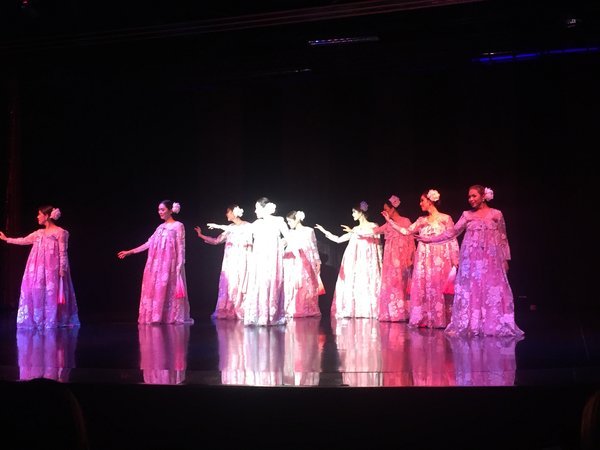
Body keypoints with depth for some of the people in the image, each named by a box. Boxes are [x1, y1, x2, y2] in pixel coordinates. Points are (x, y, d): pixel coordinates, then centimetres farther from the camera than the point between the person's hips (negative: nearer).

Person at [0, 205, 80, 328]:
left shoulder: (60, 232, -7)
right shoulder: (39, 233, 13)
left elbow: (63, 253, -9)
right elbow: (23, 241, 22)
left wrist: (62, 270, -14)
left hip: (52, 270, -7)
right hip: (39, 270, 7)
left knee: (51, 294, -7)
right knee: (38, 294, 4)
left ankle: (52, 322, -2)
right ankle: (38, 321, 9)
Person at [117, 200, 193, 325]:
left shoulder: (178, 226, -3)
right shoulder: (160, 227, 15)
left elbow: (181, 248, -7)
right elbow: (149, 244, 15)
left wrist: (180, 266, -14)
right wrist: (129, 252, 13)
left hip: (170, 265, -6)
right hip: (157, 266, 6)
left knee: (169, 291, -7)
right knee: (156, 291, 2)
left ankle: (172, 317, -1)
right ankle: (158, 317, 4)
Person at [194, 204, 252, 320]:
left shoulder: (247, 226, 0)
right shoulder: (230, 228, 16)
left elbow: (238, 230, -18)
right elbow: (216, 241, 15)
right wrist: (201, 235, 11)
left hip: (241, 261, -5)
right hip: (230, 261, 5)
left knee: (240, 285, -7)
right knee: (228, 286, -1)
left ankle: (240, 312, -4)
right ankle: (227, 312, 0)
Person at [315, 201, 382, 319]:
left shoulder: (373, 226, 5)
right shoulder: (355, 229, 17)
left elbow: (372, 232, -15)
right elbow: (338, 239, 18)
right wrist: (324, 231, 15)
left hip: (367, 260, -5)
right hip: (355, 262, 5)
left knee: (367, 283, -11)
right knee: (353, 283, -1)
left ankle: (369, 310, -9)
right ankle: (353, 310, 0)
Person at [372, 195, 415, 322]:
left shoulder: (405, 221, -2)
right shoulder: (388, 224, 16)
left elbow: (410, 240, -6)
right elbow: (375, 231, 21)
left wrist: (410, 259, -12)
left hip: (401, 258, -6)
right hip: (390, 259, 6)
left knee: (399, 284, -9)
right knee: (389, 285, 3)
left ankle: (400, 314, -6)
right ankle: (390, 314, 5)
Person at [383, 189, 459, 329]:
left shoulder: (445, 218, -1)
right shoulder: (422, 220, 14)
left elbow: (452, 240, -3)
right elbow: (406, 231, 13)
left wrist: (455, 262, -9)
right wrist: (389, 221, 10)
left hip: (439, 260, -5)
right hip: (423, 260, 5)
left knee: (437, 288, -7)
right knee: (422, 288, 2)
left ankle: (438, 320, -2)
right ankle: (424, 319, 7)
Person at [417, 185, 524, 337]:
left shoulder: (496, 214, 4)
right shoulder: (467, 215, 8)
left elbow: (503, 238, 7)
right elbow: (452, 232, 6)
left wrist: (505, 259, 4)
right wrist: (431, 239, -2)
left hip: (491, 258, -1)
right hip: (471, 259, 2)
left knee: (492, 291, -5)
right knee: (470, 291, -1)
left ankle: (493, 325, 0)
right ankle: (470, 325, 2)